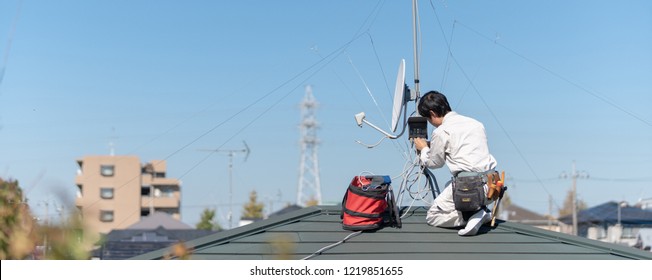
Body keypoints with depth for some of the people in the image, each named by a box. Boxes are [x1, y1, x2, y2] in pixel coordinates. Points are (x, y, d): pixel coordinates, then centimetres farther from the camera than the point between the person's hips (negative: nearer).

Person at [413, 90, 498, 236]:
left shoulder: (441, 132, -5)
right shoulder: (475, 123, 15)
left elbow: (434, 162, 8)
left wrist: (423, 149, 29)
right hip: (491, 187, 7)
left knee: (432, 217, 9)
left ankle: (470, 215, -13)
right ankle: (480, 211, 10)